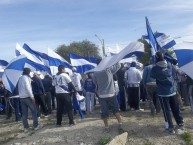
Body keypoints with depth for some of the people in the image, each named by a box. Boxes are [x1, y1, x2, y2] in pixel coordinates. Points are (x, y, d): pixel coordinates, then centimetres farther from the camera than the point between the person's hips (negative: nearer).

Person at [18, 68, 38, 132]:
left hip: (21, 97, 7)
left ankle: (26, 127, 10)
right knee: (34, 111, 4)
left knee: (24, 113, 8)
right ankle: (35, 126, 7)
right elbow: (28, 88, -19)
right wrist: (32, 97, -17)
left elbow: (19, 88, 14)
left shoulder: (20, 78, 12)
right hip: (27, 97, -7)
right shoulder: (26, 77, -11)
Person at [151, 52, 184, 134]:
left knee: (166, 110, 4)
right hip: (172, 91, 4)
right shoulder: (169, 65, -1)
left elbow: (152, 76, 2)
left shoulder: (155, 68, -14)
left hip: (162, 93, -4)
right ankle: (180, 124, 29)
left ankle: (171, 128, 7)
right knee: (176, 109, 16)